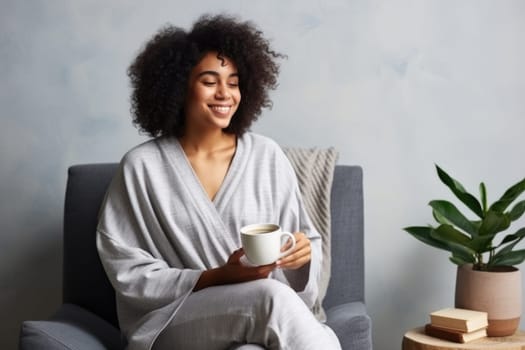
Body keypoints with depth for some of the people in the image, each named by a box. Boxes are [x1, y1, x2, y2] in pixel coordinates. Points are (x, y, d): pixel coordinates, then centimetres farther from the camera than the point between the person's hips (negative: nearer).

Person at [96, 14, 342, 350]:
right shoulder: (142, 166, -3)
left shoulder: (267, 156, 4)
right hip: (174, 320, -1)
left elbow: (307, 243, 10)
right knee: (272, 297, -31)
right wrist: (220, 277, -16)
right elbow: (130, 275, -4)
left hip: (264, 316, 2)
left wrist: (304, 252, -14)